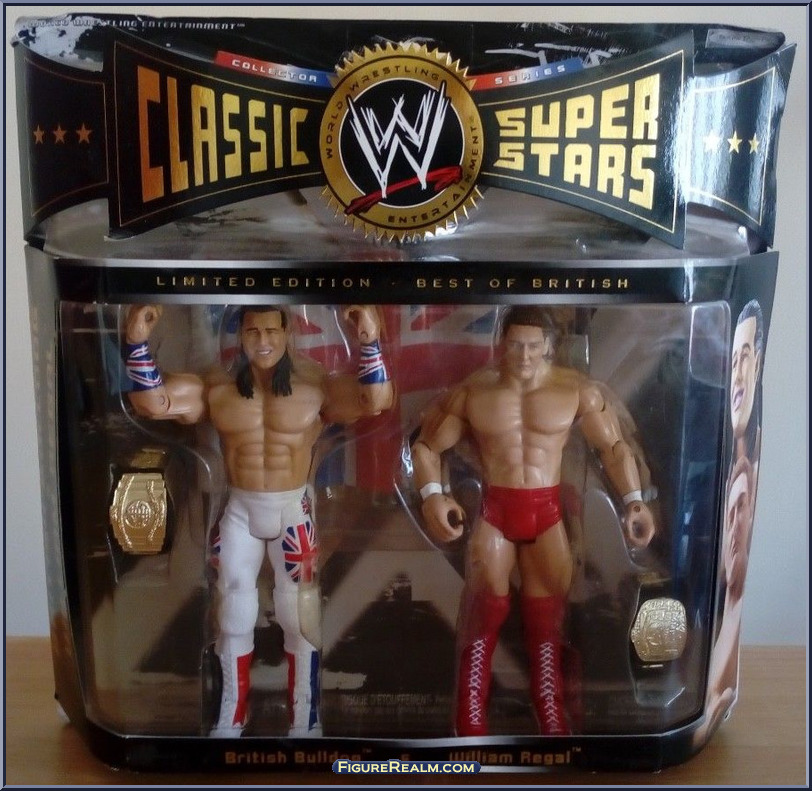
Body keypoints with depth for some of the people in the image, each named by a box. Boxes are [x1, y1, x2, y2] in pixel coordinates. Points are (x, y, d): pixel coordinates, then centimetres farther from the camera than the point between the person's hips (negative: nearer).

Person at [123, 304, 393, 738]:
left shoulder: (314, 386, -10)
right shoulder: (217, 388, -3)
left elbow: (375, 401, -22)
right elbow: (151, 401, -10)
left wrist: (370, 342, -36)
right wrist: (138, 342, -23)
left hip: (293, 511, -2)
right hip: (239, 512, 2)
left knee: (300, 617, 9)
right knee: (233, 617, 13)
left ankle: (304, 722, 26)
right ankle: (229, 721, 32)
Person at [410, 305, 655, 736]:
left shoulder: (577, 390, -3)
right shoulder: (472, 391, -4)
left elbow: (614, 446, 3)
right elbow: (426, 445, 1)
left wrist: (633, 500, -11)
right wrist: (431, 494, -17)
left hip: (547, 510, 1)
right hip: (494, 509, 0)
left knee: (547, 620, 9)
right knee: (483, 611, 2)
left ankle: (552, 720, 26)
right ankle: (471, 723, 16)